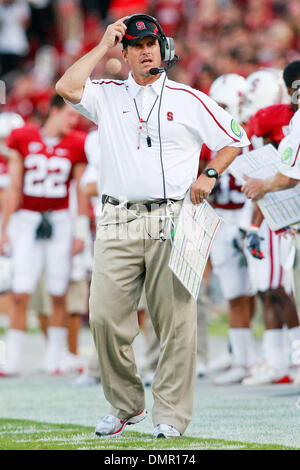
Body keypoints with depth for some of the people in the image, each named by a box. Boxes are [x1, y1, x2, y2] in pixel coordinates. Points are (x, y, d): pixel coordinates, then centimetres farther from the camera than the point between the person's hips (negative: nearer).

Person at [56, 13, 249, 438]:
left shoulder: (189, 100, 9)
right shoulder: (108, 96, 12)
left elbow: (234, 139, 15)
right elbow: (66, 87, -7)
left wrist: (210, 176, -1)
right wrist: (104, 45, 0)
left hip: (171, 223, -2)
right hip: (118, 224, 2)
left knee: (176, 321, -5)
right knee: (104, 317, -3)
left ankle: (171, 415, 0)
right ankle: (126, 406, 12)